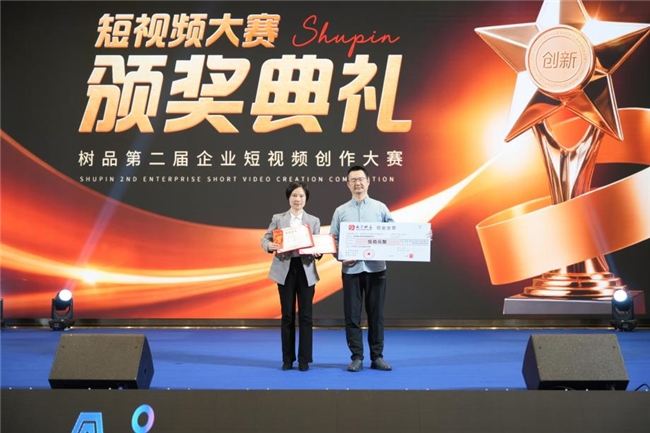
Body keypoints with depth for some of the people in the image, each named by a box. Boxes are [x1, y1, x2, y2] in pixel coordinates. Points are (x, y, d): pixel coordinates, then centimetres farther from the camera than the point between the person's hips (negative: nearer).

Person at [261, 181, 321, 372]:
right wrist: (269, 246, -20)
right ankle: (288, 359, 16)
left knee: (305, 315, 2)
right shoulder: (278, 219, 6)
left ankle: (304, 359, 12)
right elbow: (265, 238, 2)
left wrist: (317, 252, -19)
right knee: (287, 315, 5)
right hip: (285, 270, 0)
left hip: (306, 271, 0)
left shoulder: (314, 220, 8)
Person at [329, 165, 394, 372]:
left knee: (376, 313, 5)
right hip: (351, 269, 0)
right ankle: (357, 357, 11)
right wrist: (341, 258, -12)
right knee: (352, 314, 2)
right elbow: (333, 240, 4)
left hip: (376, 268, 0)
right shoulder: (341, 211, 6)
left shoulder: (380, 208, 6)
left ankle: (377, 357, 15)